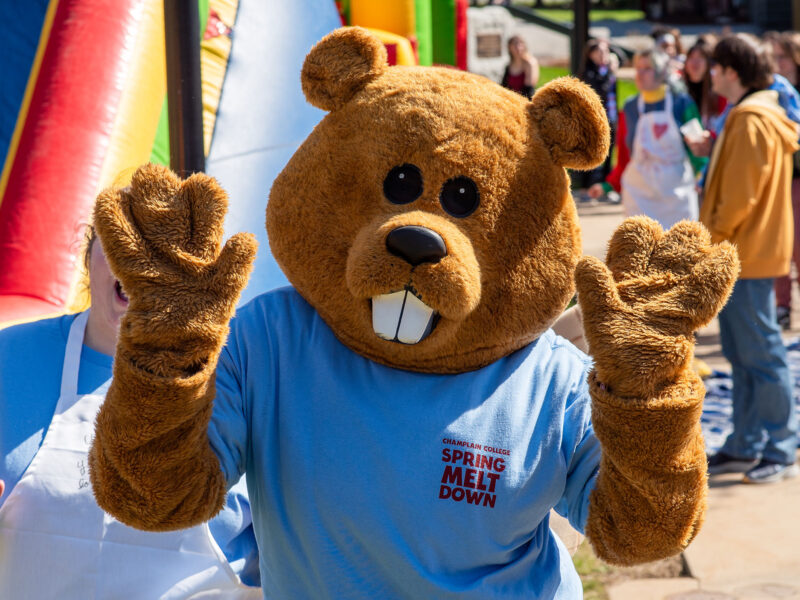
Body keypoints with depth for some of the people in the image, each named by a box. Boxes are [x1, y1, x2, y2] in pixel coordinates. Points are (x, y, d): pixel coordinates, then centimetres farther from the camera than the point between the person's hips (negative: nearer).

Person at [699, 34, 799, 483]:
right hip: (740, 254, 10)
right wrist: (715, 238, 15)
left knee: (761, 353, -4)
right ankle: (746, 446, 20)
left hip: (750, 253, -10)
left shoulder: (751, 121, -17)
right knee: (741, 353, 13)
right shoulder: (750, 115, 15)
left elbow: (741, 194, -21)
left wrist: (713, 236, -11)